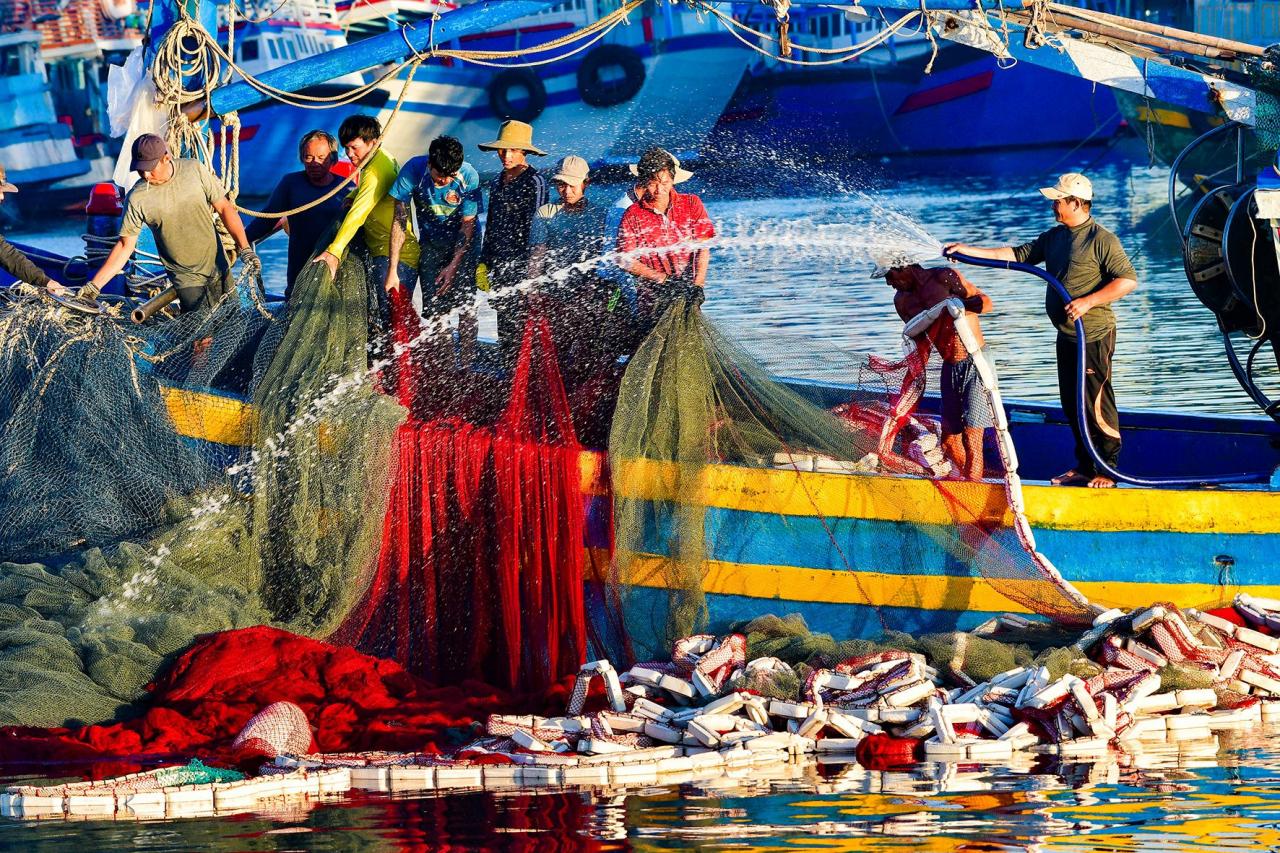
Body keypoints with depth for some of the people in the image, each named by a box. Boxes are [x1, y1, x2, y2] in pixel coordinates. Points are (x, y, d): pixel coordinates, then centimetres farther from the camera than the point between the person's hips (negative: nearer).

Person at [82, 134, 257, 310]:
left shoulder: (195, 170, -11)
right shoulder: (136, 199, -15)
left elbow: (224, 207, -3)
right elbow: (125, 245, -8)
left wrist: (245, 249, -11)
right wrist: (94, 285, -14)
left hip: (218, 268, 2)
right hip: (186, 279, -2)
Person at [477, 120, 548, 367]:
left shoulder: (534, 182, -8)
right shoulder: (497, 182, 15)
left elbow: (534, 227, -11)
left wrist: (532, 269, -15)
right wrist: (484, 261, 19)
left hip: (522, 264, -7)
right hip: (498, 263, 7)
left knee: (518, 322, -10)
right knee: (504, 324, 9)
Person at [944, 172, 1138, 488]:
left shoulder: (1101, 240, -13)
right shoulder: (1055, 236, 14)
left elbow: (1128, 280, -17)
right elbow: (1018, 255, 16)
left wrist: (1088, 302, -23)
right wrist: (969, 251, 11)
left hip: (1094, 335, -9)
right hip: (1066, 335, 9)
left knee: (1096, 404, -6)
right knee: (1072, 404, 11)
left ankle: (1108, 470, 2)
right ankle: (1084, 467, 19)